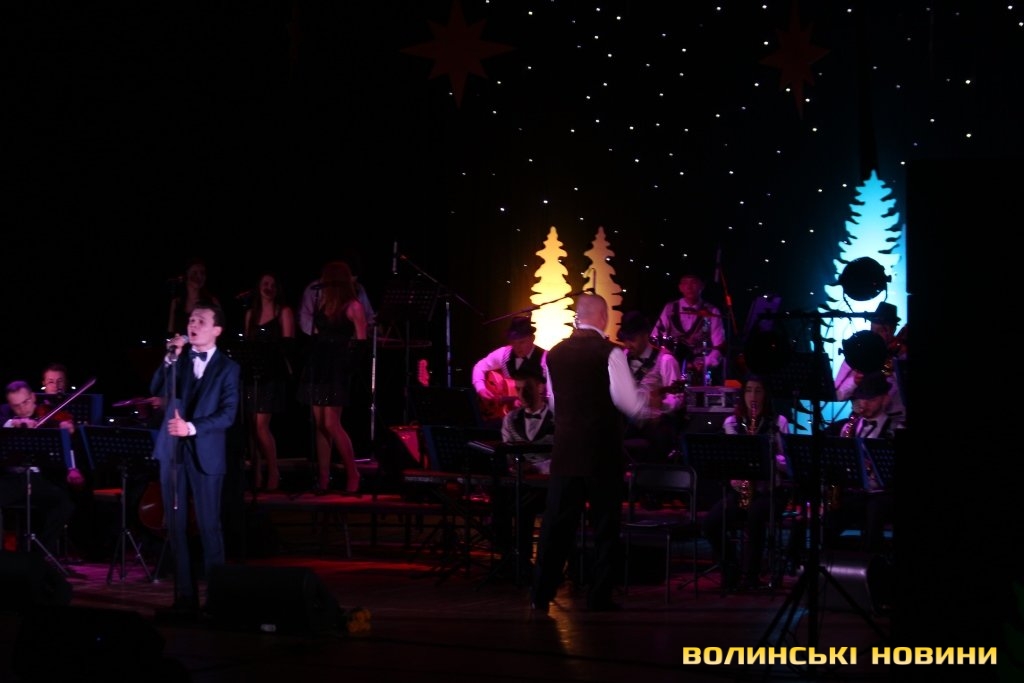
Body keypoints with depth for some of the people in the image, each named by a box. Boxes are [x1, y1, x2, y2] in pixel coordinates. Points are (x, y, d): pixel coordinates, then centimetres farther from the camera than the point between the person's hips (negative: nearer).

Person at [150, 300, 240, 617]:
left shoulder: (228, 368, 1)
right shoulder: (179, 359, 12)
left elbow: (228, 414, -8)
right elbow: (157, 391, -2)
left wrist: (192, 427, -18)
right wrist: (170, 359, -12)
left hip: (205, 453, -4)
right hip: (172, 451, 4)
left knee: (208, 526, -2)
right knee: (176, 526, 4)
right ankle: (185, 596, 10)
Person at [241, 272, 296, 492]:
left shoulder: (284, 312, 2)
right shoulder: (251, 313, 18)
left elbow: (287, 344, -6)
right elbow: (246, 341, 19)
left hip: (273, 374, -5)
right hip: (252, 372, 5)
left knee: (261, 425, -11)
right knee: (252, 426, 3)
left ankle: (273, 473, 0)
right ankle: (256, 474, 9)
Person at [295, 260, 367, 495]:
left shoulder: (353, 307, -6)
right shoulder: (323, 303, 15)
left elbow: (361, 342, -9)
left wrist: (349, 365, -14)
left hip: (336, 370, -8)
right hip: (317, 368, 8)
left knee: (331, 424, -12)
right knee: (319, 425, 5)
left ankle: (353, 475, 1)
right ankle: (323, 480, 7)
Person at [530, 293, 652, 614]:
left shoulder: (554, 354, 5)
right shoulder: (609, 352, -10)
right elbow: (631, 405, -14)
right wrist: (645, 393, 7)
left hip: (565, 449, 4)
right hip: (603, 453, -4)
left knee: (556, 523, 9)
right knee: (605, 526, 6)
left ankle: (541, 595, 10)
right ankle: (599, 598, 9)